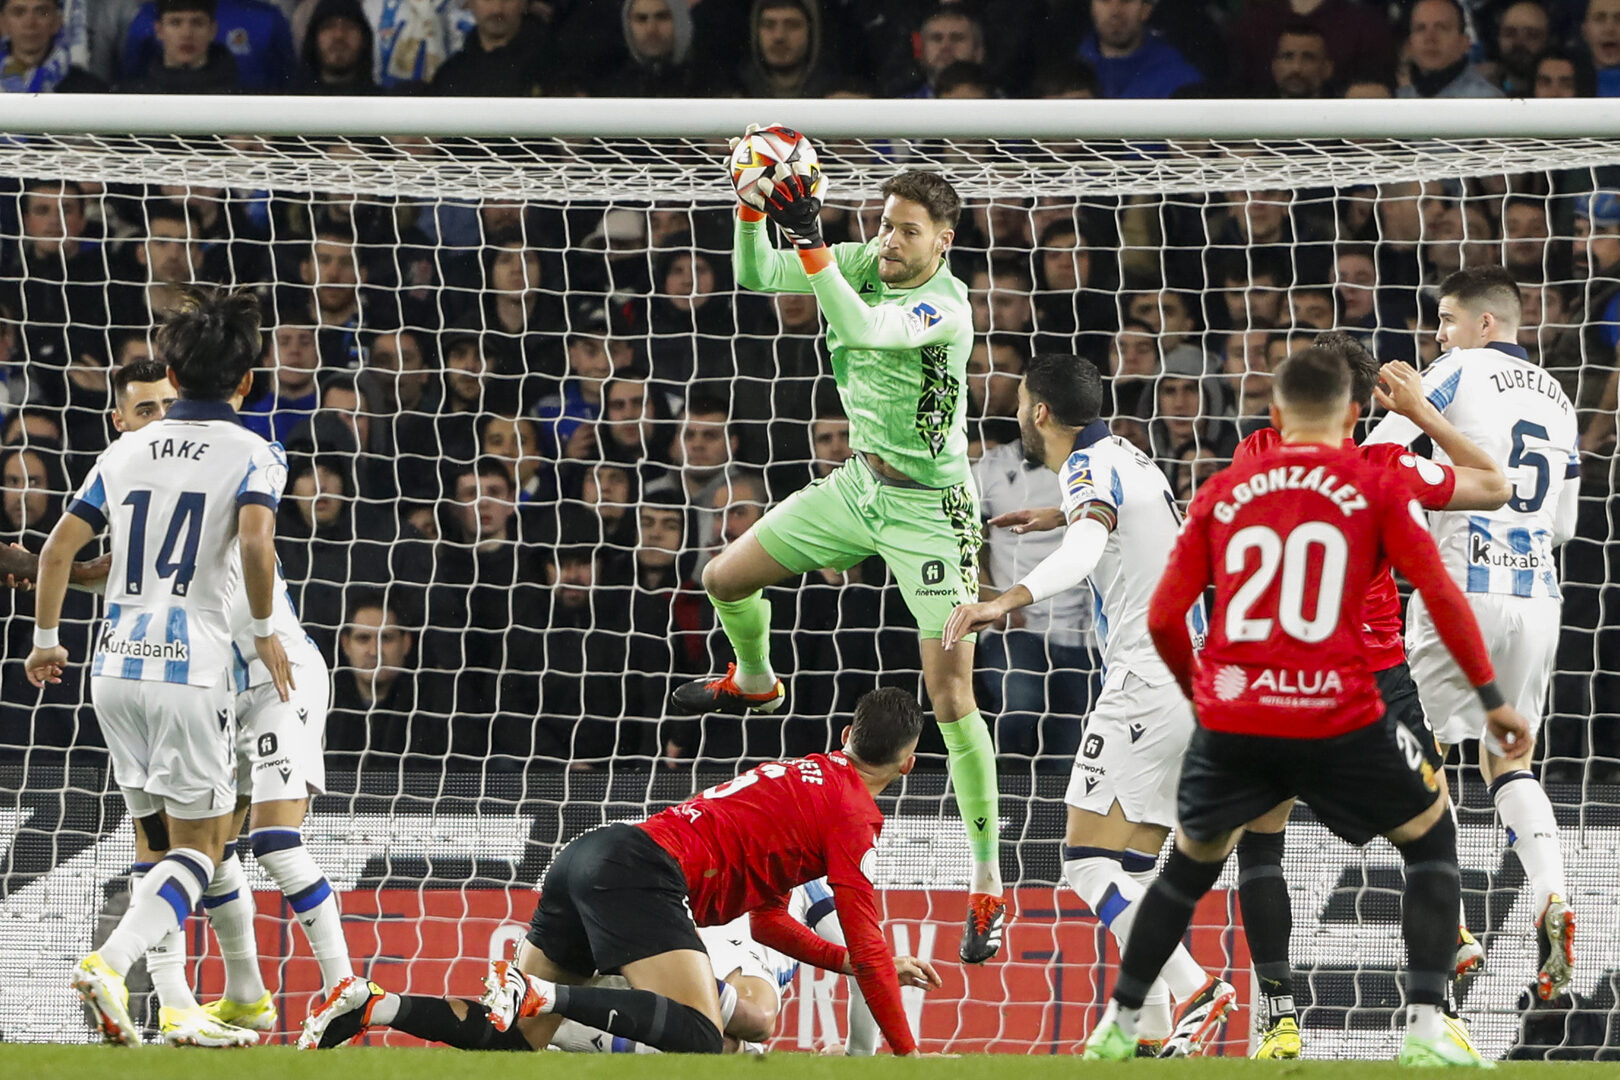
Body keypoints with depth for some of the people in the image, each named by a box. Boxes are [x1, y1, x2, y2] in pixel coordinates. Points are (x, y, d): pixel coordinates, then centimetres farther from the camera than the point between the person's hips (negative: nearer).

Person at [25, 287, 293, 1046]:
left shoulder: (127, 450, 12)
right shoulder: (251, 454, -2)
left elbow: (60, 544, 10)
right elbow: (256, 541, -21)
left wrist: (45, 638, 23)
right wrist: (264, 631, -7)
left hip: (115, 668, 5)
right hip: (191, 670, -5)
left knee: (167, 838, 16)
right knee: (200, 849, 0)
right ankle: (109, 965, -23)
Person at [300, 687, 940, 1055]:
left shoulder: (806, 774, 29)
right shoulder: (854, 813, 1)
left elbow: (767, 921, 34)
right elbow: (867, 944, -3)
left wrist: (867, 967, 32)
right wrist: (906, 1054, 4)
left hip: (591, 858, 9)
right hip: (642, 872, -9)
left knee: (517, 1037, 8)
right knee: (700, 1040, -20)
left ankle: (374, 1006, -10)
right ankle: (538, 991, -31)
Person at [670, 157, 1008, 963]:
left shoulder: (946, 305, -26)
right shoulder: (867, 263, -5)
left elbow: (859, 328, -42)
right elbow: (757, 275, -6)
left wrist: (810, 239, -48)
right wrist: (752, 208, -24)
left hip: (929, 510, -7)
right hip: (859, 484, 7)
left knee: (951, 699, -12)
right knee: (725, 579, 15)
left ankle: (988, 885, -6)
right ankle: (755, 682, 51)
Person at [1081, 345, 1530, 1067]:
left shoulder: (1222, 492, 10)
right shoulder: (1375, 486, 3)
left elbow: (1163, 619, 10)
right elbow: (1441, 596, -4)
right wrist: (1492, 698, 5)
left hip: (1230, 719, 3)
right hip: (1338, 719, -3)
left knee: (1191, 864, 26)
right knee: (1431, 839, 18)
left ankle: (1117, 1027, 27)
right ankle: (1426, 1028, 7)